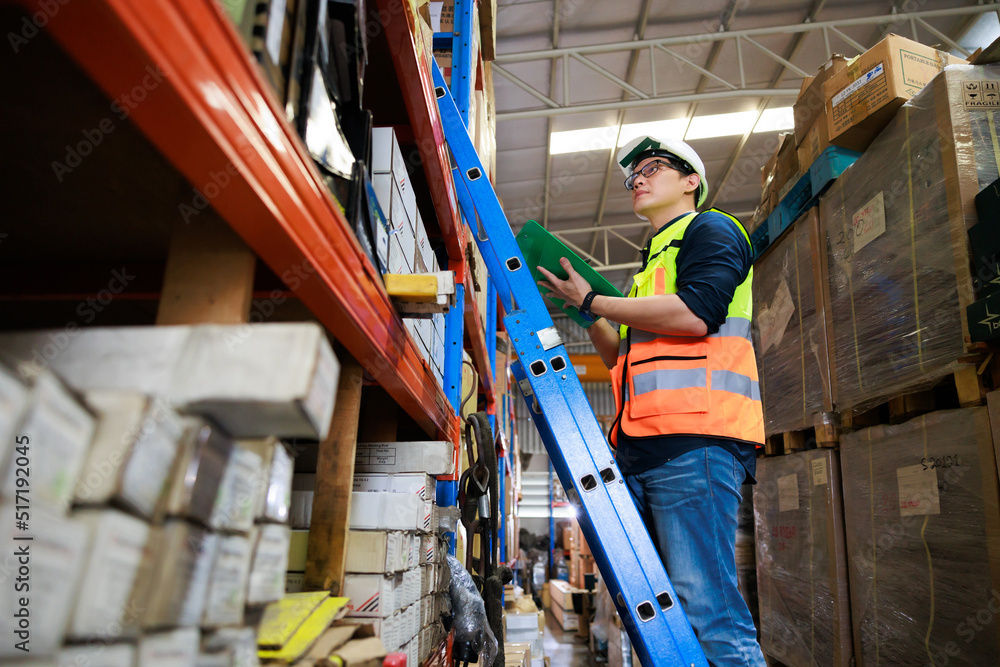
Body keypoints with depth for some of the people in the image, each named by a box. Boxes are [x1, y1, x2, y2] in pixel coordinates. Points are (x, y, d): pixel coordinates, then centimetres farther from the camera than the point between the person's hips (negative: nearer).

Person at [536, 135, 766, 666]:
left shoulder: (711, 230, 7)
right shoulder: (653, 262, 32)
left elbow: (695, 314, -14)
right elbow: (619, 356, 33)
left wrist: (593, 300, -5)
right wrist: (587, 312, 18)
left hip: (694, 440, -9)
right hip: (641, 448, 9)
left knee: (705, 608, -13)